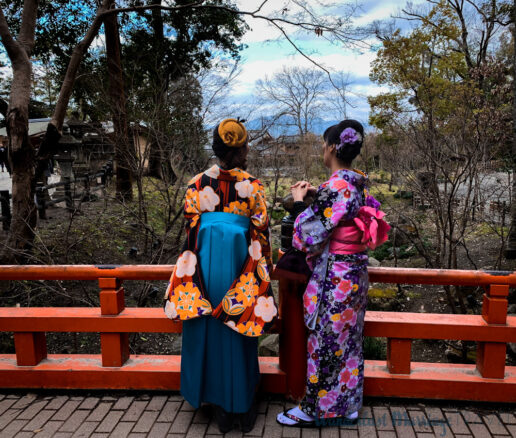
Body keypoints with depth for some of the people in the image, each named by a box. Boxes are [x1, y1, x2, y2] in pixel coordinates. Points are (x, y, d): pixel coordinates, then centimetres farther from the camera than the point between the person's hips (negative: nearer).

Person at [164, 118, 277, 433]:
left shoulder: (198, 184, -2)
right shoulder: (252, 186, -7)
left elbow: (191, 231, 1)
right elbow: (261, 234, -5)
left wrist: (193, 273, 11)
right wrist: (265, 271, 6)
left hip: (206, 267, 2)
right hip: (239, 268, -1)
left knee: (209, 333, 14)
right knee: (238, 337, 13)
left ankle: (221, 407, 26)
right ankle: (244, 406, 26)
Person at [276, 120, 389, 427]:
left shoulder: (334, 187, -20)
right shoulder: (360, 184, 6)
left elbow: (310, 235, -18)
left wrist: (299, 201, -5)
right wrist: (316, 195, 12)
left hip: (334, 277, -9)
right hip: (356, 272, 9)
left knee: (324, 343, 5)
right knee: (348, 341, 18)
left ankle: (315, 409, 22)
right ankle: (347, 405, 34)